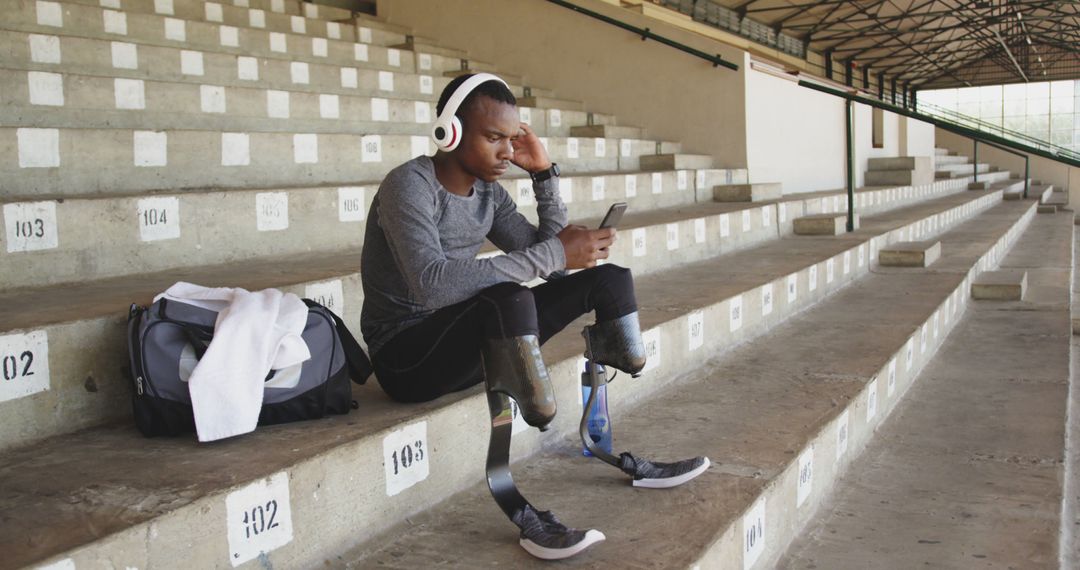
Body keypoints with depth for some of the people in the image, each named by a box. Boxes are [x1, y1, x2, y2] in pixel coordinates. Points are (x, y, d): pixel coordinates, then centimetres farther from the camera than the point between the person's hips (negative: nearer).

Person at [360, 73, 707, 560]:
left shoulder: (489, 191, 6)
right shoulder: (409, 186, -18)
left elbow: (546, 258, 5)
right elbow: (432, 285, -35)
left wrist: (545, 174, -3)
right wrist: (552, 254, -35)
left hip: (468, 341, 8)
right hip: (404, 354, -8)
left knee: (609, 279, -2)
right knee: (509, 300, -40)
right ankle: (518, 508, -34)